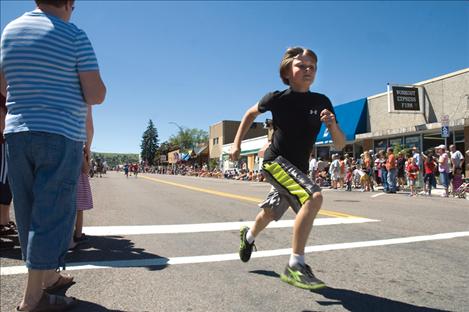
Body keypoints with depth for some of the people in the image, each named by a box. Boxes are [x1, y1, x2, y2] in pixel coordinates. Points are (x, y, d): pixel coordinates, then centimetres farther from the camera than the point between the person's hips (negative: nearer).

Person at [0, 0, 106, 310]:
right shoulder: (75, 35, -5)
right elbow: (96, 95, -11)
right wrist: (81, 87, 10)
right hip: (61, 135, -6)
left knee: (29, 212, 14)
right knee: (53, 213, 0)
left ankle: (49, 276, 28)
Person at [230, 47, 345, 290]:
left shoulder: (322, 102, -6)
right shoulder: (277, 98, -11)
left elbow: (340, 145, -7)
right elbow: (251, 113, 9)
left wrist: (332, 124, -27)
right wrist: (236, 144, 5)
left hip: (298, 168, 5)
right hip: (275, 160, -5)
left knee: (271, 213, 25)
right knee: (314, 197, -29)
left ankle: (249, 235, 57)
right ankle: (295, 266, -20)